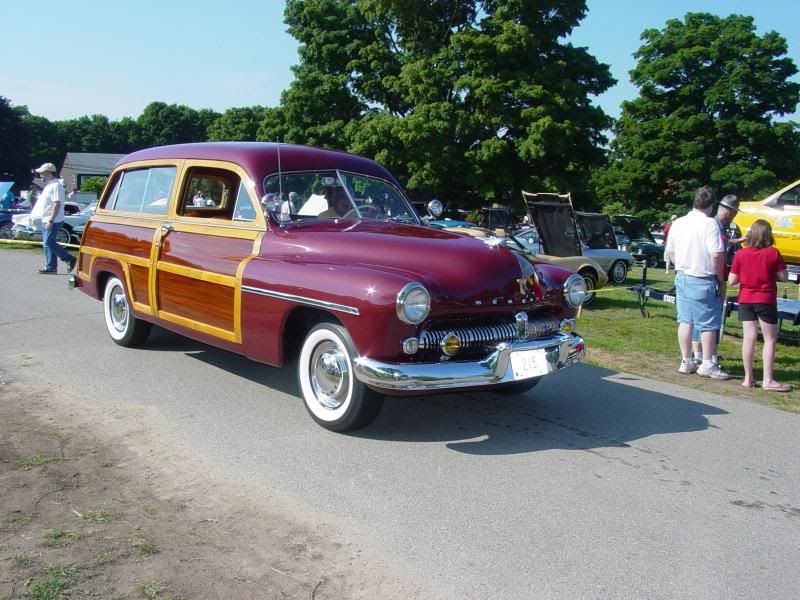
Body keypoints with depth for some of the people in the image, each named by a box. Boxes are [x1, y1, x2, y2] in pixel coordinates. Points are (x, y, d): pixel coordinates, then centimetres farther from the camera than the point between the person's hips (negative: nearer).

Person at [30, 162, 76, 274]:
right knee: (47, 244, 10)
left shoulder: (56, 185, -16)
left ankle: (70, 259, -7)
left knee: (49, 243, -15)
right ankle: (51, 267, 14)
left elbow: (57, 204, -24)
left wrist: (51, 220, -27)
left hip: (53, 221, -10)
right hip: (46, 220, 10)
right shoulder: (48, 185, 17)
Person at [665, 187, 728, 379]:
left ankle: (686, 362, 19)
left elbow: (670, 251, 14)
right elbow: (717, 255, -19)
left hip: (682, 277, 7)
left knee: (685, 320, 12)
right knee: (709, 323, 4)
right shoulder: (709, 224, -14)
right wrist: (719, 277, -6)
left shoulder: (678, 223, 7)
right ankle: (707, 364, 9)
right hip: (703, 280, -7)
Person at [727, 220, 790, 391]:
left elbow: (731, 281, -3)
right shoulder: (773, 253, -9)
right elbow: (783, 277, -5)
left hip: (745, 300, 3)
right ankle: (768, 380, 3)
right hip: (766, 300, -3)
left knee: (749, 338, 6)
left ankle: (748, 378, 11)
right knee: (770, 339, 5)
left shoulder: (740, 254, -4)